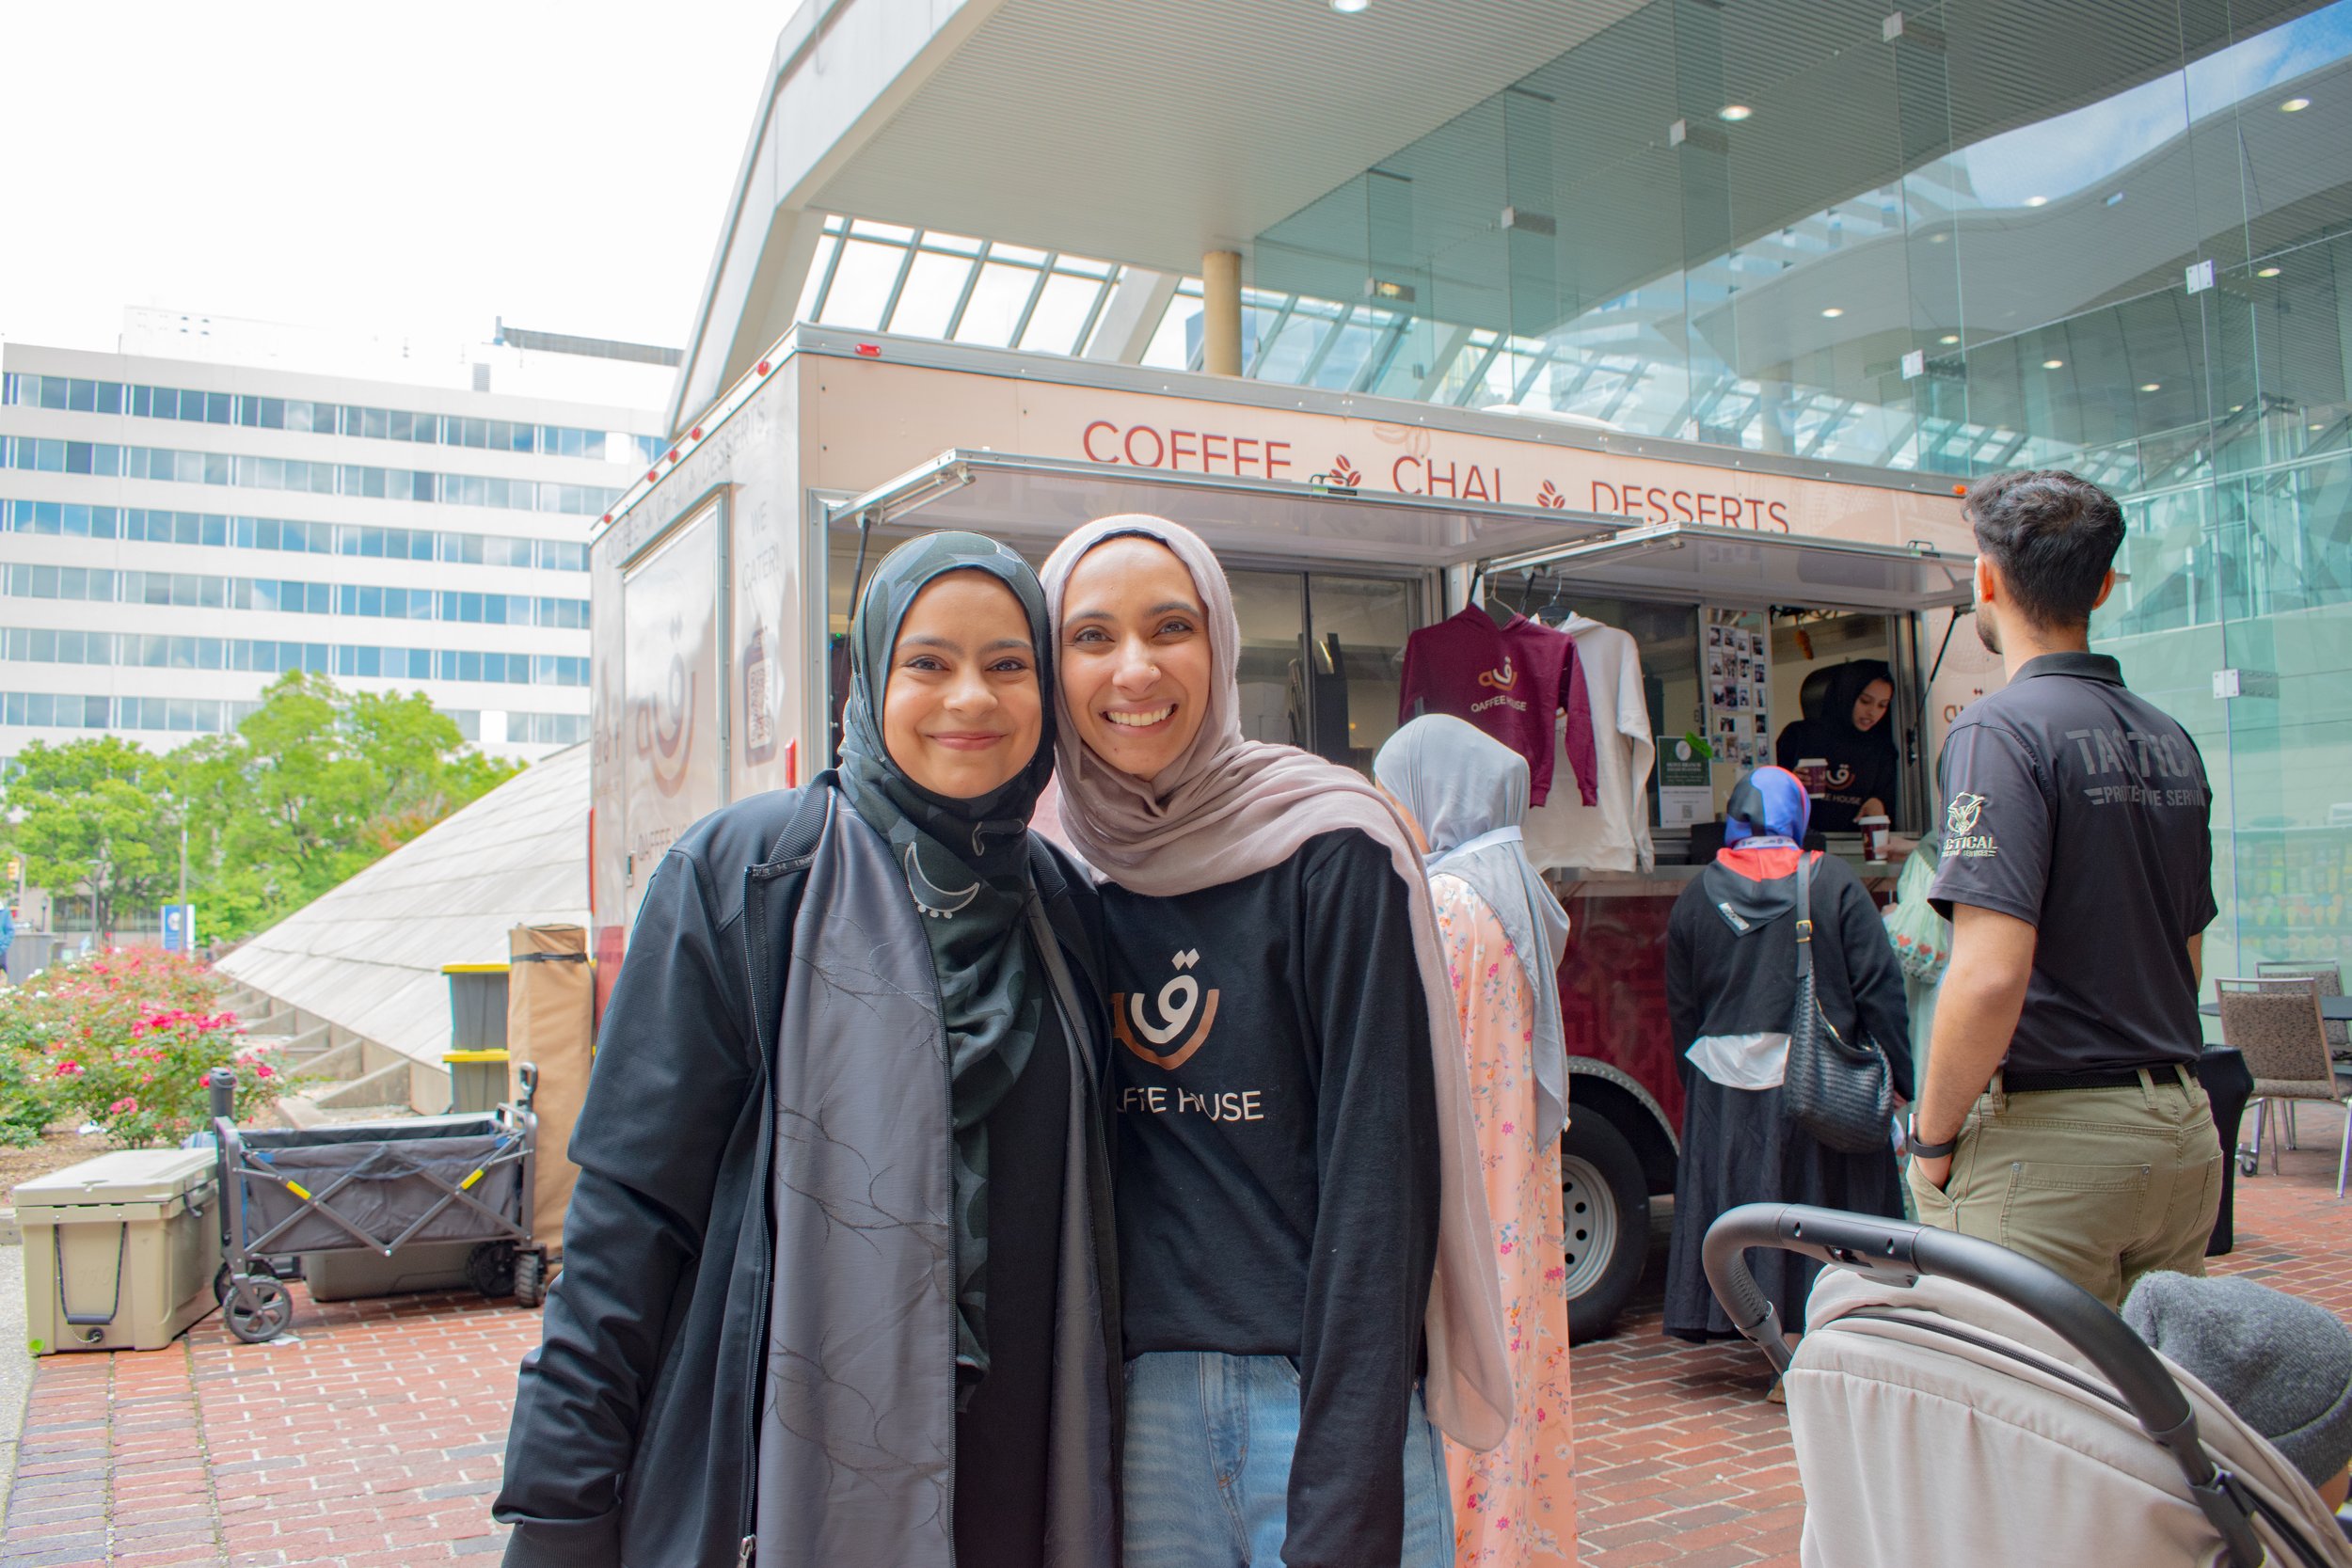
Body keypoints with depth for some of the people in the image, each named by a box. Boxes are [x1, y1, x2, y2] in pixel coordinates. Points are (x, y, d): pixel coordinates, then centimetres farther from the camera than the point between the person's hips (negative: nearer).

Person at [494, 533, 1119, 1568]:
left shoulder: (1061, 903, 5)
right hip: (779, 1470, -3)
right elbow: (631, 1200, -8)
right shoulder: (744, 870, -7)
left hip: (1018, 1472, 4)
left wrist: (1094, 1474, 12)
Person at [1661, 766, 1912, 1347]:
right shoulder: (1834, 884, -4)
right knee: (1830, 1199, 6)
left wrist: (1697, 1087, 18)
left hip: (1725, 1089, 3)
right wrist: (1903, 1081, 0)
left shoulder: (1695, 897, 4)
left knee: (1736, 1202, 9)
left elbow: (1682, 1010, 8)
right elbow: (1880, 989, -6)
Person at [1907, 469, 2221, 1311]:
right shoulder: (2170, 739, 11)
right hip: (2184, 1131, 8)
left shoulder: (2005, 729, -14)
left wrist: (1932, 1138, -11)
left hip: (2052, 1138, -8)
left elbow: (1991, 974, -23)